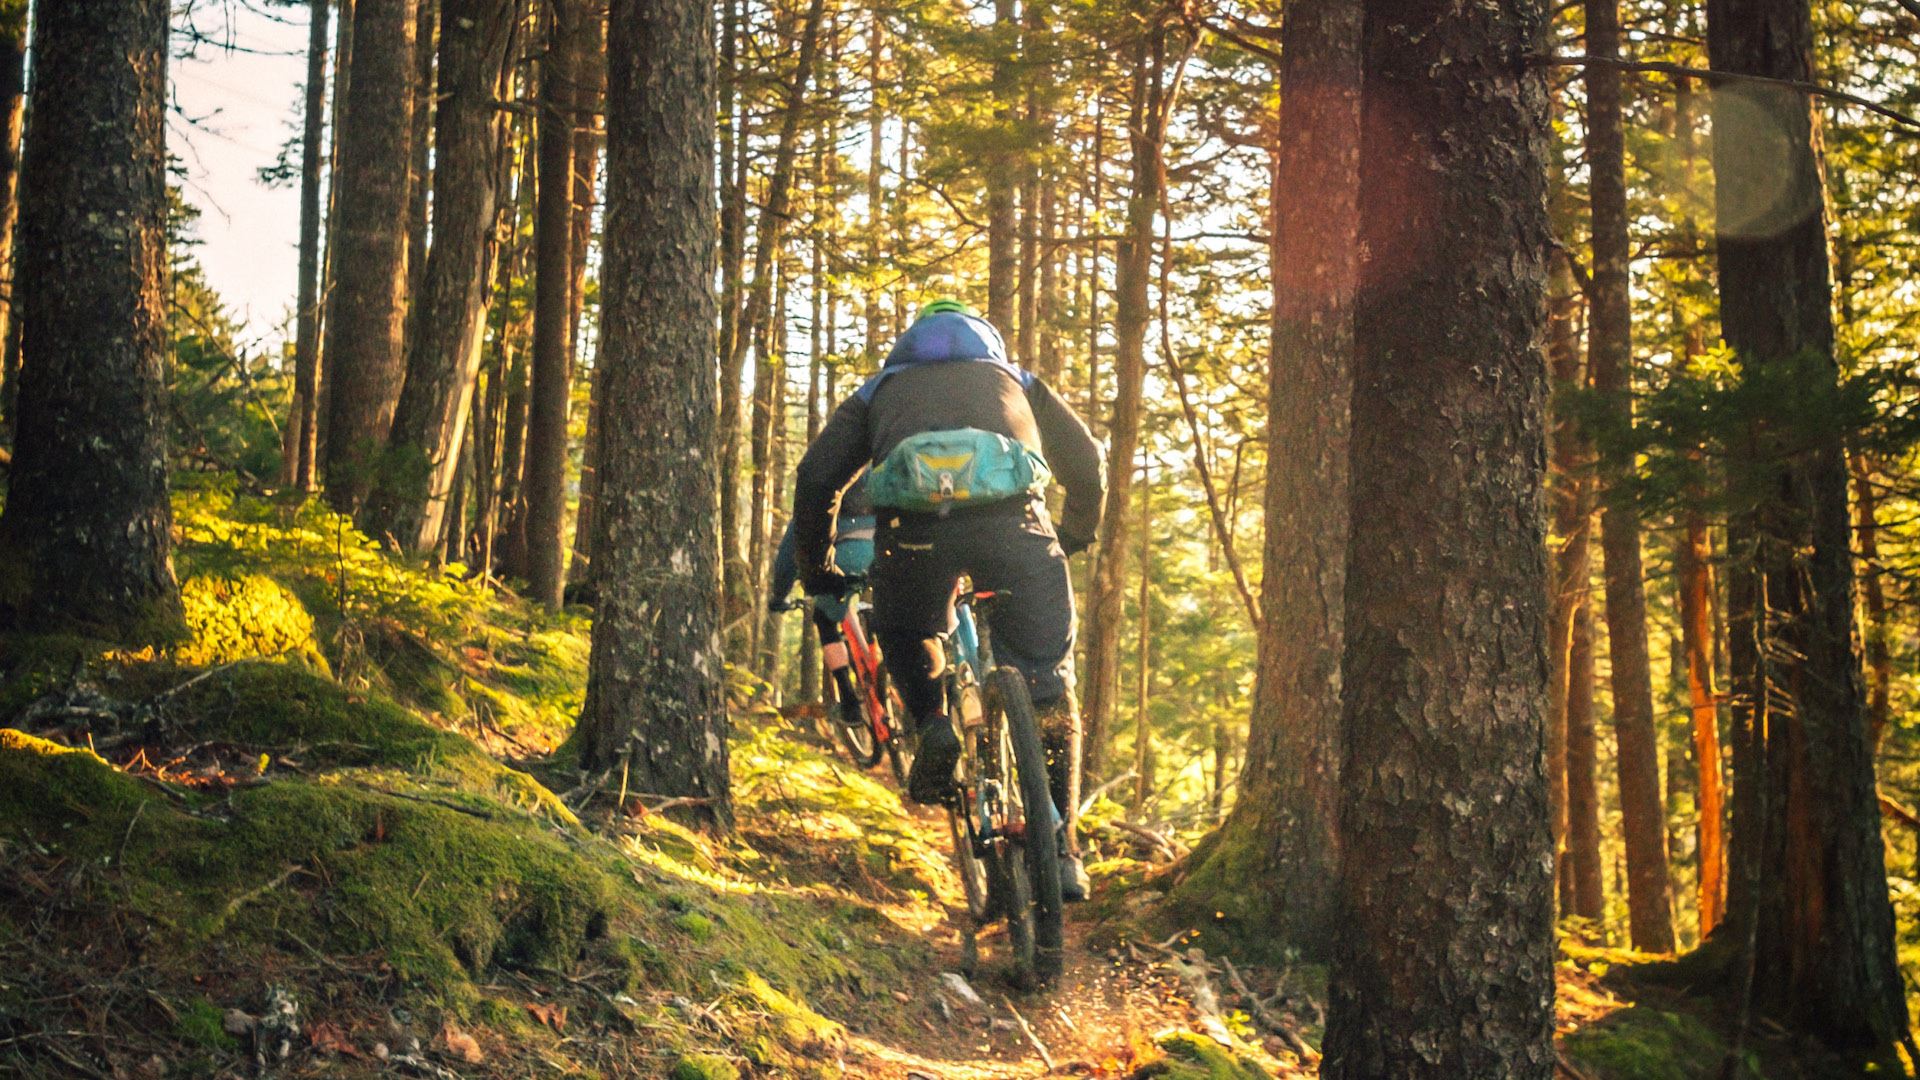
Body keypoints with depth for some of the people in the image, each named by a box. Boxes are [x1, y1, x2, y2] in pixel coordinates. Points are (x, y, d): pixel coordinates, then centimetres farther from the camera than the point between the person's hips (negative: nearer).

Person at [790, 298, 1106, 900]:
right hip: (1013, 521, 0)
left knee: (905, 638, 32)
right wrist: (1073, 541, 51)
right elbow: (1088, 468, 34)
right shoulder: (1017, 381, 37)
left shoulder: (880, 388, 34)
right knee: (1047, 688, 14)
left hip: (912, 524, 0)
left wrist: (816, 569, 36)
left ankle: (933, 725, 8)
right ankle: (1060, 847, 12)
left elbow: (815, 478, 25)